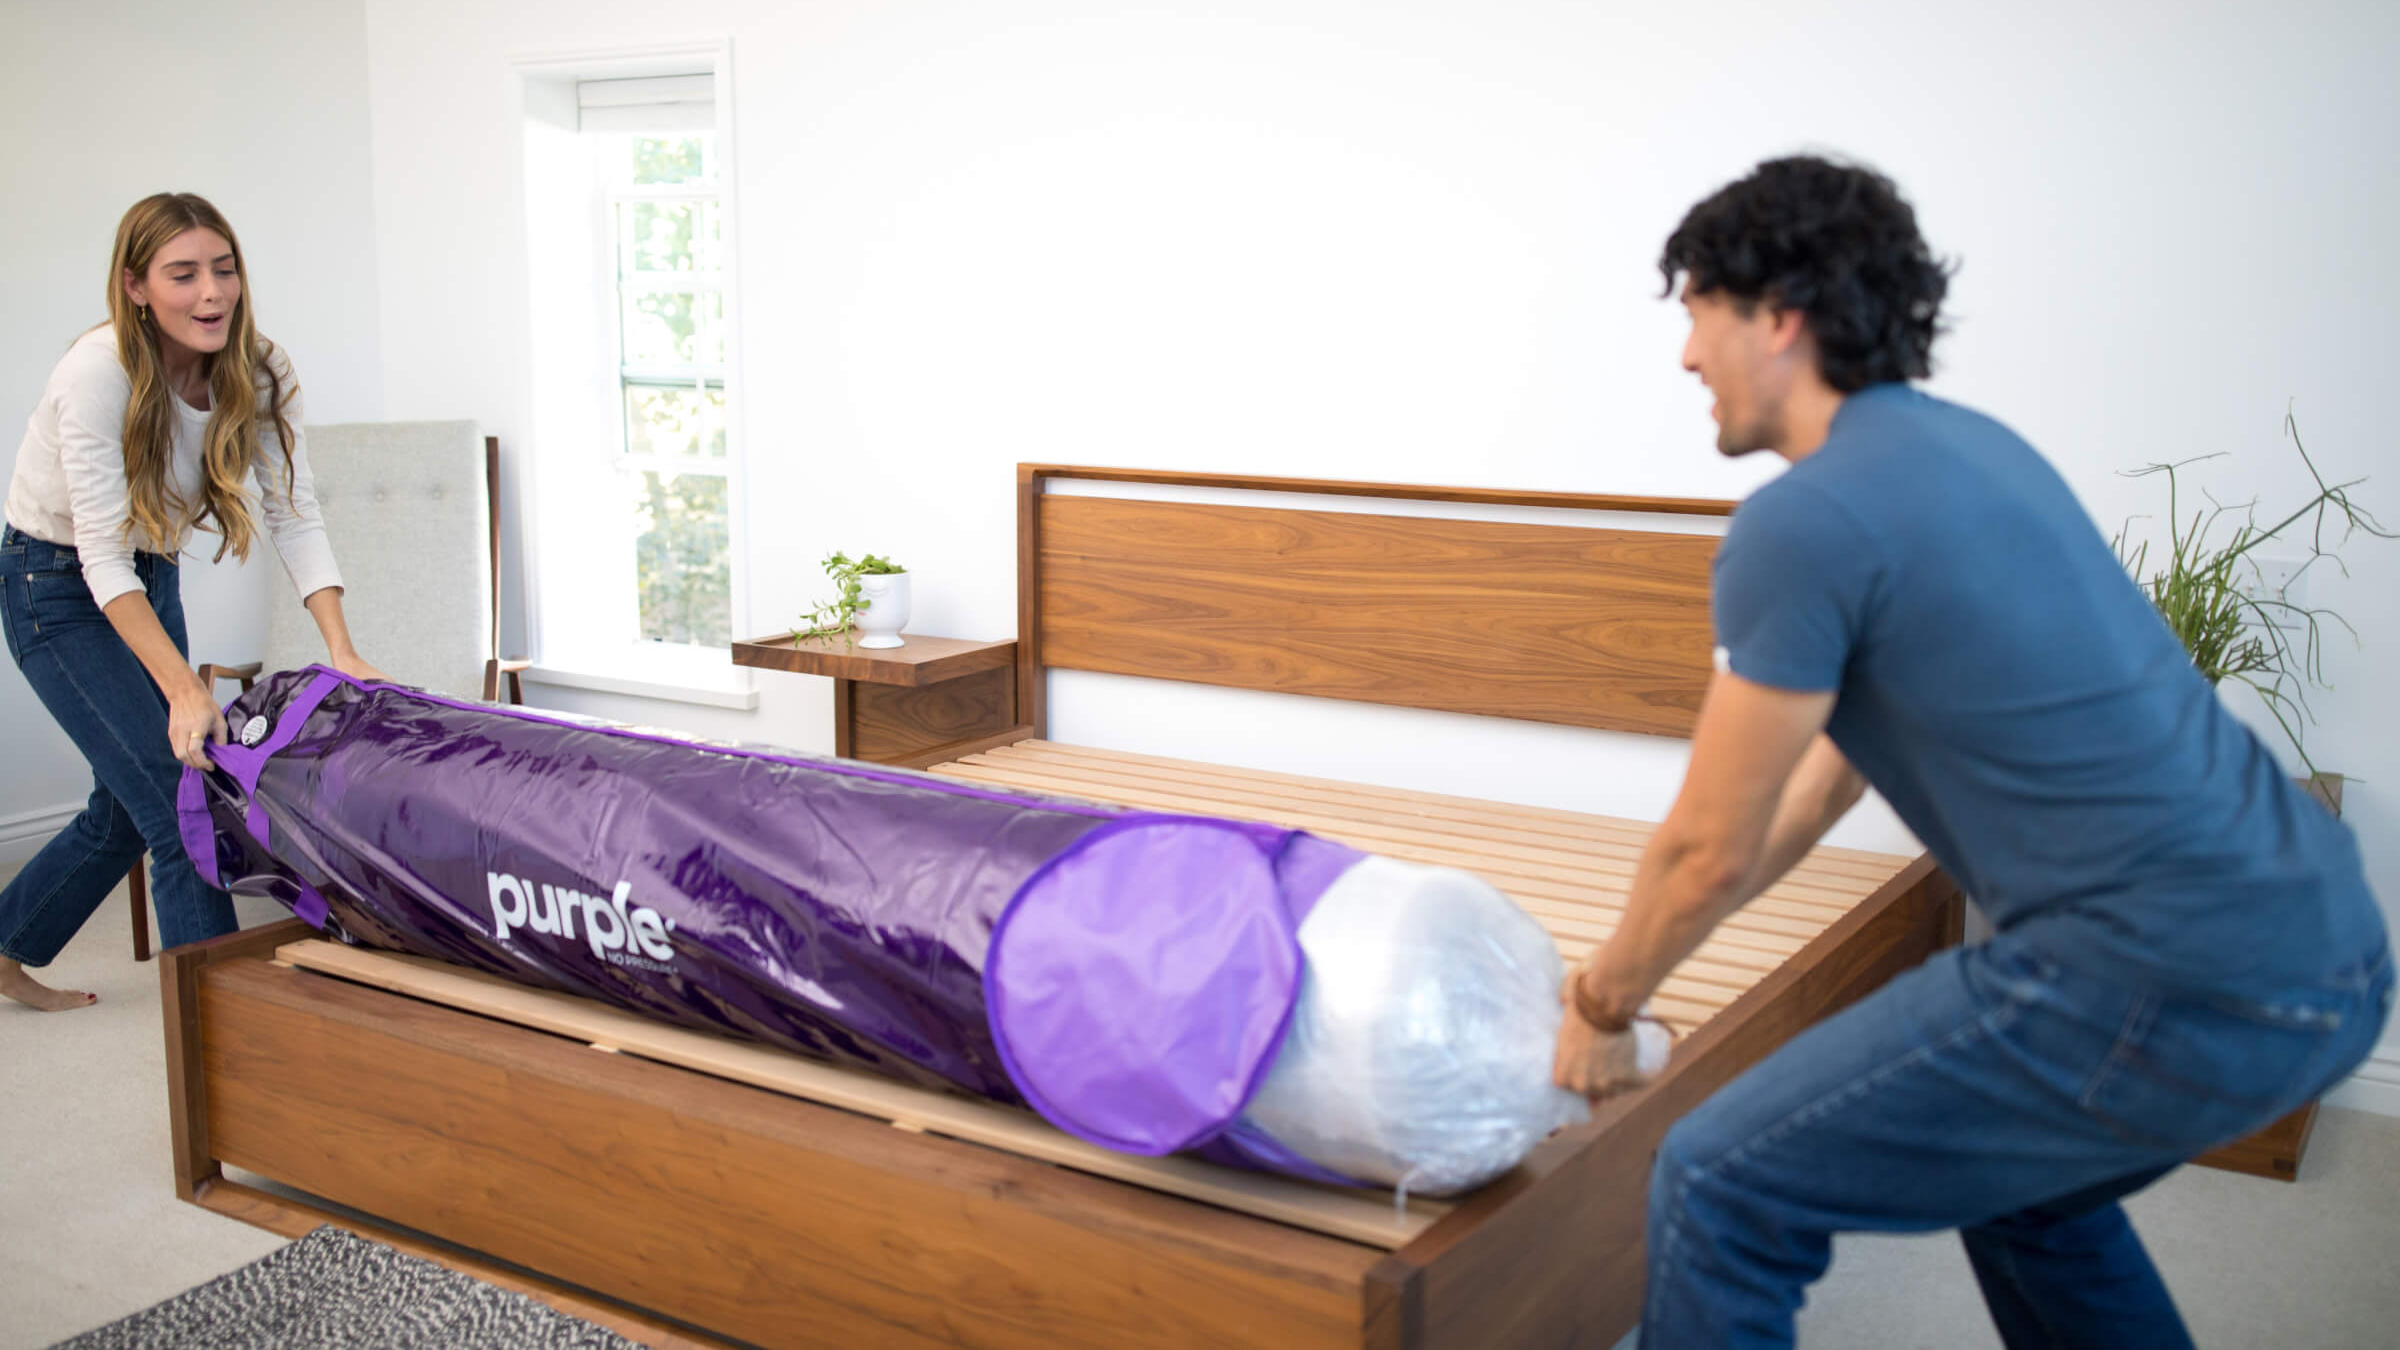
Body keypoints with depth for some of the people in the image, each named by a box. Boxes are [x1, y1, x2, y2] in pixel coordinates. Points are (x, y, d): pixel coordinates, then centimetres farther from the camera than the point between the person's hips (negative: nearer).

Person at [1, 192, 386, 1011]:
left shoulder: (258, 375, -12)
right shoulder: (99, 373, -29)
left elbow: (295, 516, -13)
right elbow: (103, 558, -29)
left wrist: (342, 652, -25)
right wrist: (184, 690, -37)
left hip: (152, 580, 7)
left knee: (129, 804, 15)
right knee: (181, 801, -15)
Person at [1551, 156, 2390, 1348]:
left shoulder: (1804, 522, -13)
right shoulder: (1961, 443, 15)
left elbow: (1710, 852, -6)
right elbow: (1836, 758, 23)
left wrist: (1604, 1005, 13)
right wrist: (1636, 955, 27)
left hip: (2177, 990, -10)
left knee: (1723, 1186, -4)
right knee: (2023, 1182, 34)